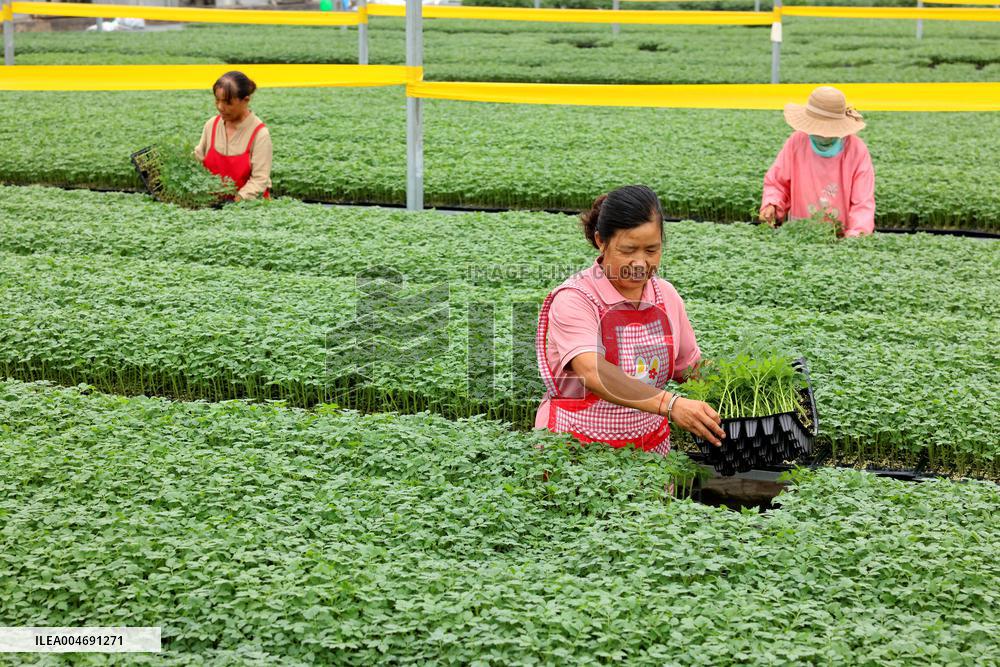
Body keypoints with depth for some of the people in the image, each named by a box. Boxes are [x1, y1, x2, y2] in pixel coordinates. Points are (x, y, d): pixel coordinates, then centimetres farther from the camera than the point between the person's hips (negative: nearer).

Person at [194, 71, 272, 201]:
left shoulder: (259, 133, -10)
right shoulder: (212, 125, 4)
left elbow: (259, 180, -14)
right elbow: (199, 159, 16)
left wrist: (238, 200, -25)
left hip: (249, 202, -4)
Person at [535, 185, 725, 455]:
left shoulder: (666, 296, 7)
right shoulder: (573, 299, -11)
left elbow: (690, 367, 19)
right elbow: (593, 372, -27)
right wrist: (670, 404, -39)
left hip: (651, 445, 5)